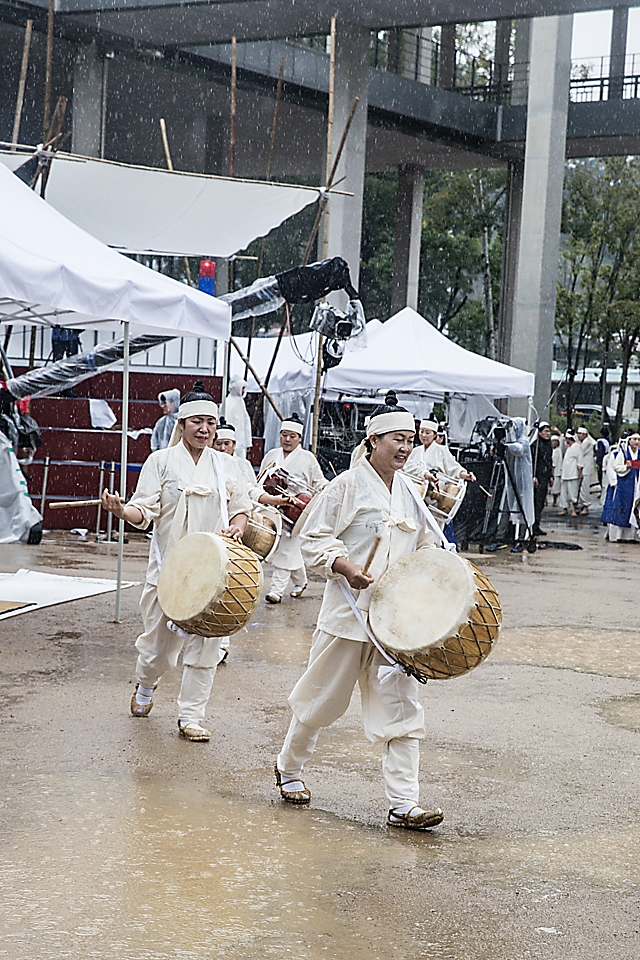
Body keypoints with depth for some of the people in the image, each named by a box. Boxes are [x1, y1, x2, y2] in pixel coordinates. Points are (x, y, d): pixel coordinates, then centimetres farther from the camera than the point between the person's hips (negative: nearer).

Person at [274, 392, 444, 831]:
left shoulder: (410, 491, 11)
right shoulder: (348, 485, -6)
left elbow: (424, 547, 23)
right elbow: (314, 538, -5)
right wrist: (343, 565, -20)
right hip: (349, 612, -4)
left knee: (402, 705, -3)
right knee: (323, 698, 8)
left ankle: (404, 803, -3)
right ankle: (289, 767, 33)